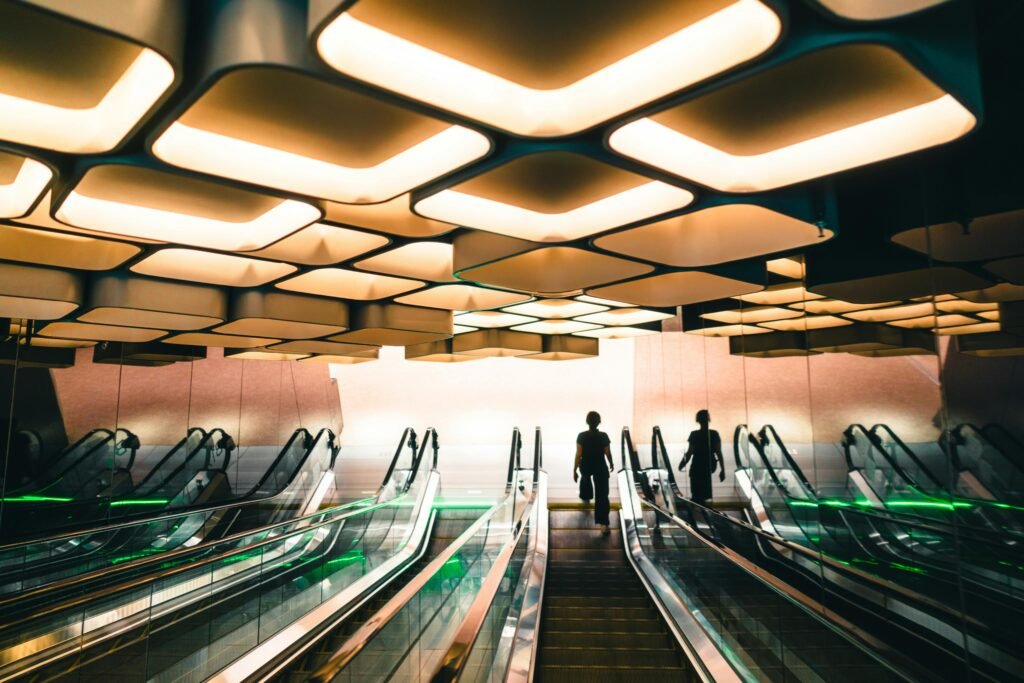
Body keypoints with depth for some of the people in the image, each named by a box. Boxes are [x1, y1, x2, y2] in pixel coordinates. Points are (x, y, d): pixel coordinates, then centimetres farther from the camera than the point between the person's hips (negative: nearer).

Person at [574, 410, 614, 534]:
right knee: (602, 496, -1)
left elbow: (578, 455, -14)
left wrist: (574, 470, -5)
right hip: (600, 467, -1)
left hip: (585, 466, 1)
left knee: (585, 478, 39)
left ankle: (585, 497, 62)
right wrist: (611, 464, 14)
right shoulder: (604, 436, -14)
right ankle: (603, 524, -8)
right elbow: (608, 454, -5)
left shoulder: (582, 436, -17)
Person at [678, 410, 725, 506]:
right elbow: (719, 453, -4)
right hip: (710, 466, 4)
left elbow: (689, 453, -10)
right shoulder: (714, 434, -5)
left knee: (697, 496, 4)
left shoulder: (694, 434, -12)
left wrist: (682, 464, 5)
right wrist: (722, 470, 3)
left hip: (697, 467, -4)